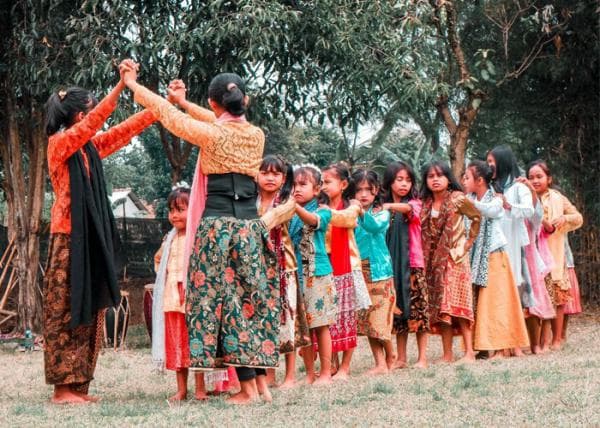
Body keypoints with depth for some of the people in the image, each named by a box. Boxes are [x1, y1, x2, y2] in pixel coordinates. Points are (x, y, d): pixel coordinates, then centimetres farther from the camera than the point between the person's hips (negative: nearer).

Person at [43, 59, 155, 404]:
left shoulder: (91, 146, 14)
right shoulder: (60, 143, -7)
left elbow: (126, 130, 17)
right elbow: (93, 122, -22)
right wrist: (122, 85, -29)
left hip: (93, 235, 8)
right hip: (69, 236, -8)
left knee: (90, 309, 6)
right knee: (65, 310, -6)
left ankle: (80, 384, 9)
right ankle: (63, 387, -5)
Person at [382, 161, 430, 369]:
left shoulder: (415, 202, -1)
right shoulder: (384, 208, 11)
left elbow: (409, 208, -24)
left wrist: (390, 206, -41)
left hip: (412, 264, -3)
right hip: (392, 264, 3)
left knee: (418, 308, -3)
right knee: (398, 309, 8)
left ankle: (422, 357, 3)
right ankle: (401, 358, 14)